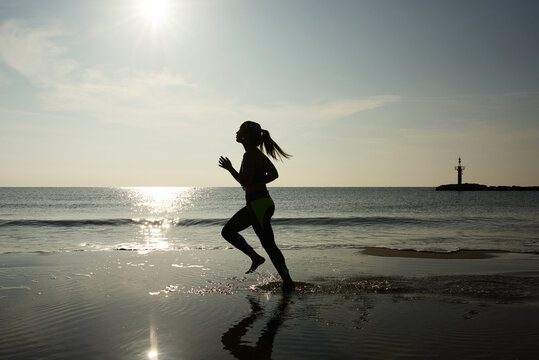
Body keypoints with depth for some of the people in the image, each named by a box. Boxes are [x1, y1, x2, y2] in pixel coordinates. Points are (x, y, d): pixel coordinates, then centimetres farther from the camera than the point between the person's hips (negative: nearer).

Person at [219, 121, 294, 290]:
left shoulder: (250, 156, -18)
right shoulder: (257, 153, 11)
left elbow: (245, 182, -22)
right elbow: (274, 174, 16)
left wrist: (229, 168, -11)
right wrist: (257, 184, 10)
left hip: (260, 205, -10)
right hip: (255, 204, 10)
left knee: (268, 244, -2)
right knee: (228, 232, 15)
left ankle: (288, 282, 6)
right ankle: (255, 257, 18)